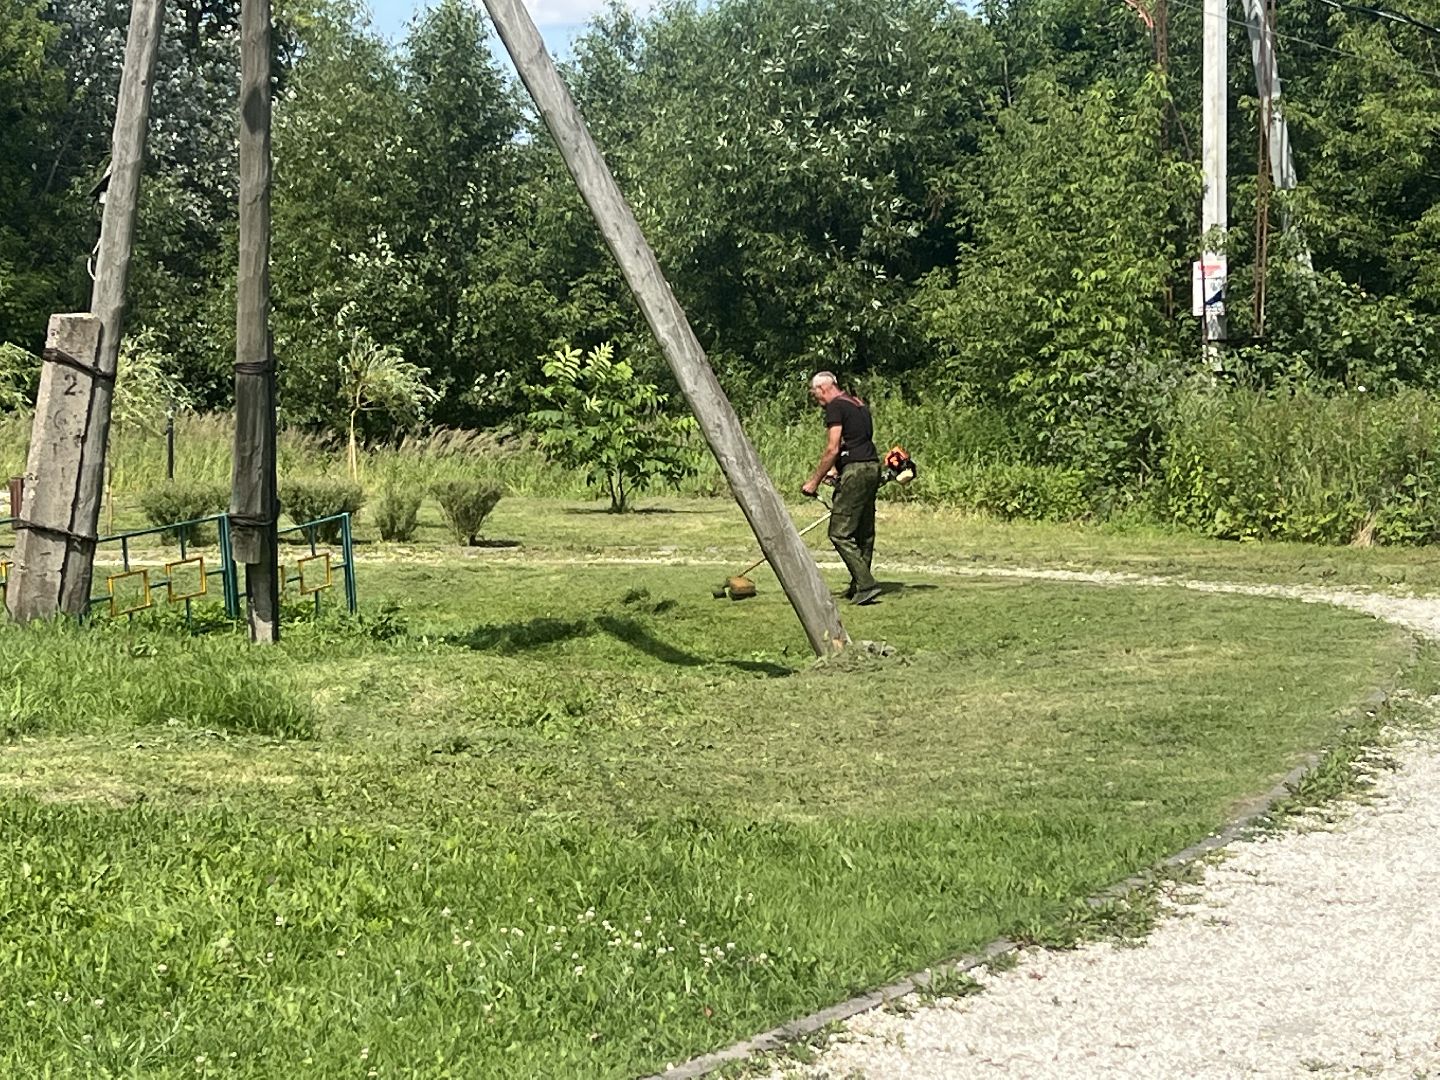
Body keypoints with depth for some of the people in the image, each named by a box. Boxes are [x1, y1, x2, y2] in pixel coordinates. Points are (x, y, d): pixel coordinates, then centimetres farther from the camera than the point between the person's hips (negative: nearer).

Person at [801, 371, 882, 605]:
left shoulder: (836, 407, -8)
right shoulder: (859, 404, 20)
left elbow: (832, 449, -13)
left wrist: (814, 481, -8)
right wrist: (837, 470, 27)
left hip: (855, 471, -10)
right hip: (873, 467, 10)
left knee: (840, 533, -8)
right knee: (864, 531, 13)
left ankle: (866, 584, -16)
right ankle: (859, 586, 17)